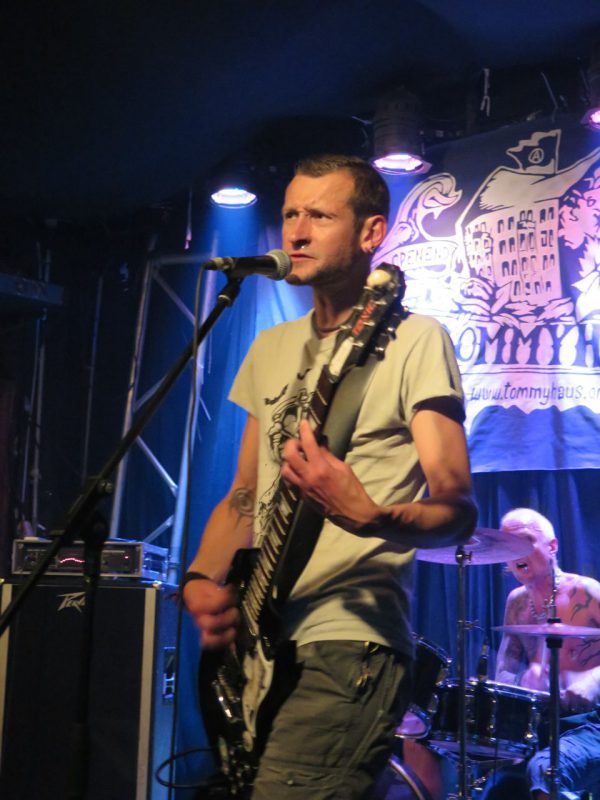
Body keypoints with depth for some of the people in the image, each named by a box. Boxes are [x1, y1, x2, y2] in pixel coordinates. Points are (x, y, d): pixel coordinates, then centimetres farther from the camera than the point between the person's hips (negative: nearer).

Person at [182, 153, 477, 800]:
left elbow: (458, 513, -10)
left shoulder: (413, 340, -4)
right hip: (257, 643, 7)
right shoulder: (271, 348, 17)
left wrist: (366, 516, -30)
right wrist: (202, 580, 2)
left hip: (348, 648, -7)